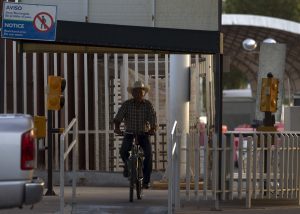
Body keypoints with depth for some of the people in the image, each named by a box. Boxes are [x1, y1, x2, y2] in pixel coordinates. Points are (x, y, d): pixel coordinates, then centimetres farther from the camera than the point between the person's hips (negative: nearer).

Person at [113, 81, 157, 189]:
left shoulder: (148, 105, -3)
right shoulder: (127, 104, -3)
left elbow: (153, 118, -13)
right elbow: (118, 117, -8)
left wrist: (153, 128, -31)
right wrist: (117, 127, -25)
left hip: (144, 134, 0)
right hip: (130, 133, 0)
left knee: (148, 153, -21)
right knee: (123, 151, -25)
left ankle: (146, 180, -13)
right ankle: (127, 164, 11)